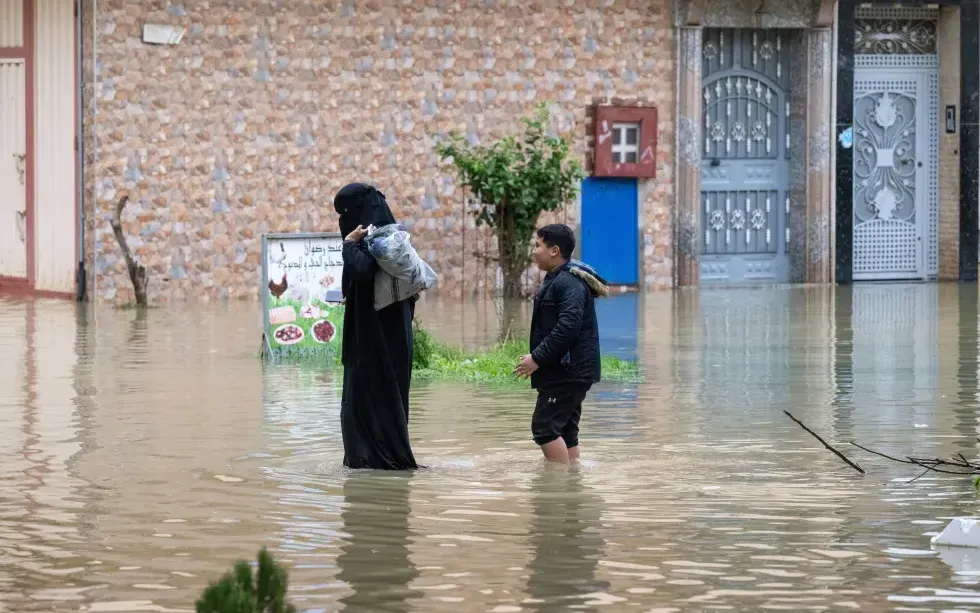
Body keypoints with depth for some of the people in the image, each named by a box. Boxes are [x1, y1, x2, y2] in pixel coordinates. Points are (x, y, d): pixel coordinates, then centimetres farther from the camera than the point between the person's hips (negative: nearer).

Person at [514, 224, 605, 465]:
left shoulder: (569, 283, -17)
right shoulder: (557, 280, 18)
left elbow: (567, 327, -26)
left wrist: (537, 358, -22)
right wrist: (536, 357, 16)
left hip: (568, 371, -11)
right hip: (567, 372, 11)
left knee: (544, 427, -12)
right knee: (565, 430, 12)